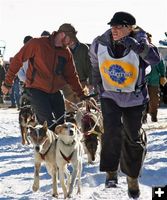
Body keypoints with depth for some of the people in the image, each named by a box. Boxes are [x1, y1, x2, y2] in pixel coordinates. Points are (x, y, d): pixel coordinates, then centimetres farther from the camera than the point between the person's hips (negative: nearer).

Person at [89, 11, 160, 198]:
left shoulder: (138, 44, -21)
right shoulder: (100, 44, -13)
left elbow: (155, 59, -42)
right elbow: (95, 63, 11)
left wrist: (136, 46, -53)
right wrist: (97, 84, 15)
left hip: (134, 98, -1)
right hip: (109, 96, 1)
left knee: (133, 137, 6)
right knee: (112, 131, -20)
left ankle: (132, 177, 24)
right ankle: (111, 171, -3)